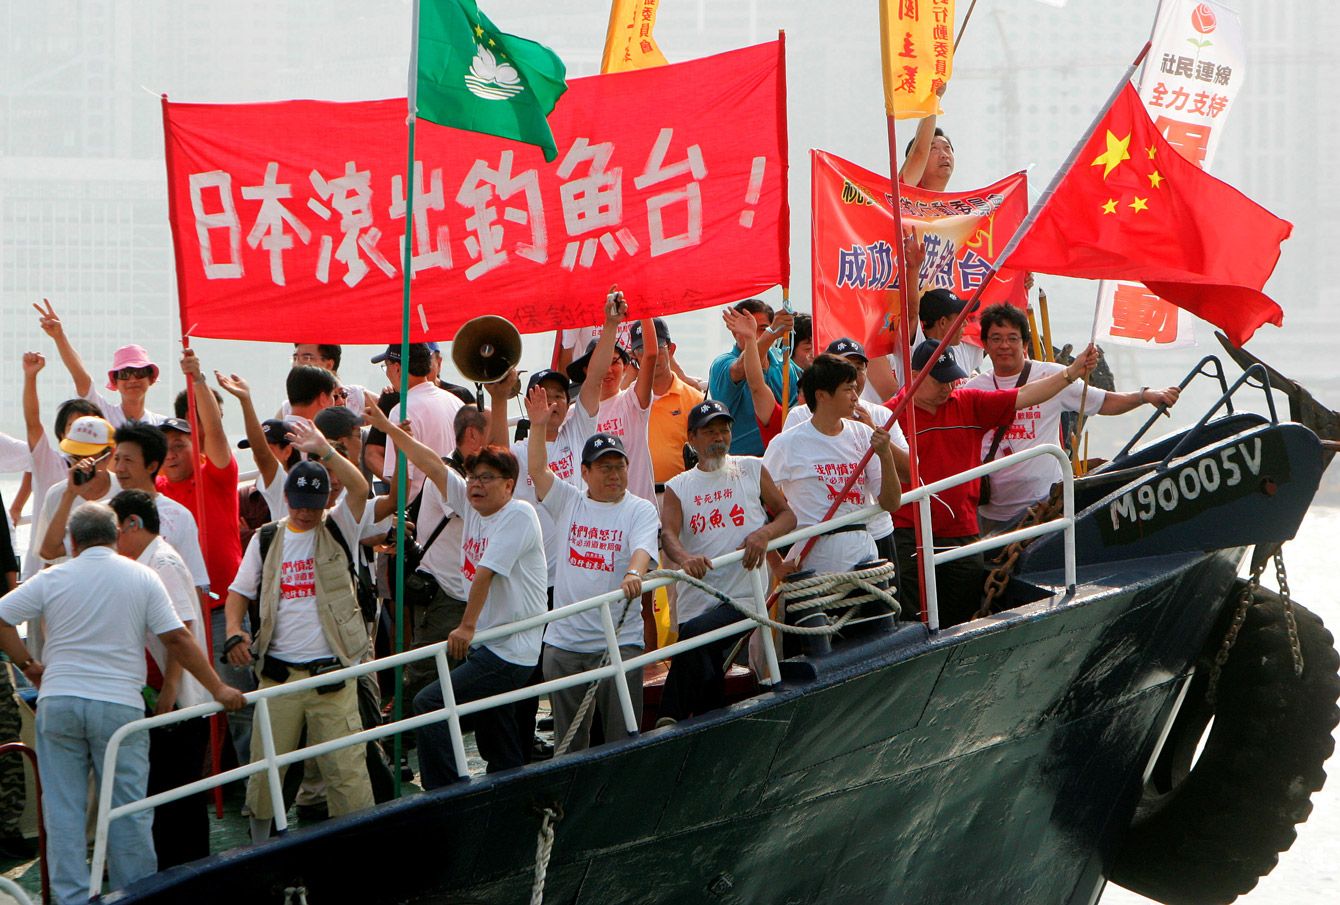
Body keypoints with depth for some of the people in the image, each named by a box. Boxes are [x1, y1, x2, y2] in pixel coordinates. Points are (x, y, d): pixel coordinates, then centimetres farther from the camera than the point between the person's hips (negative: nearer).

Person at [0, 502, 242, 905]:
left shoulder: (52, 579, 3)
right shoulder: (142, 578, 1)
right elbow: (177, 639, -2)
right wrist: (218, 689, 3)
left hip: (58, 702, 1)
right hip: (119, 706, -1)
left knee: (63, 809, 4)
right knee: (128, 807, 6)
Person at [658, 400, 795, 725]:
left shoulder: (752, 470, 11)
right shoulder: (679, 487, 12)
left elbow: (788, 515, 10)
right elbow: (668, 532, -5)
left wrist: (764, 533, -13)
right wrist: (684, 557, -29)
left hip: (744, 597, -3)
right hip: (696, 604, 3)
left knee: (694, 635, -29)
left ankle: (670, 722, -23)